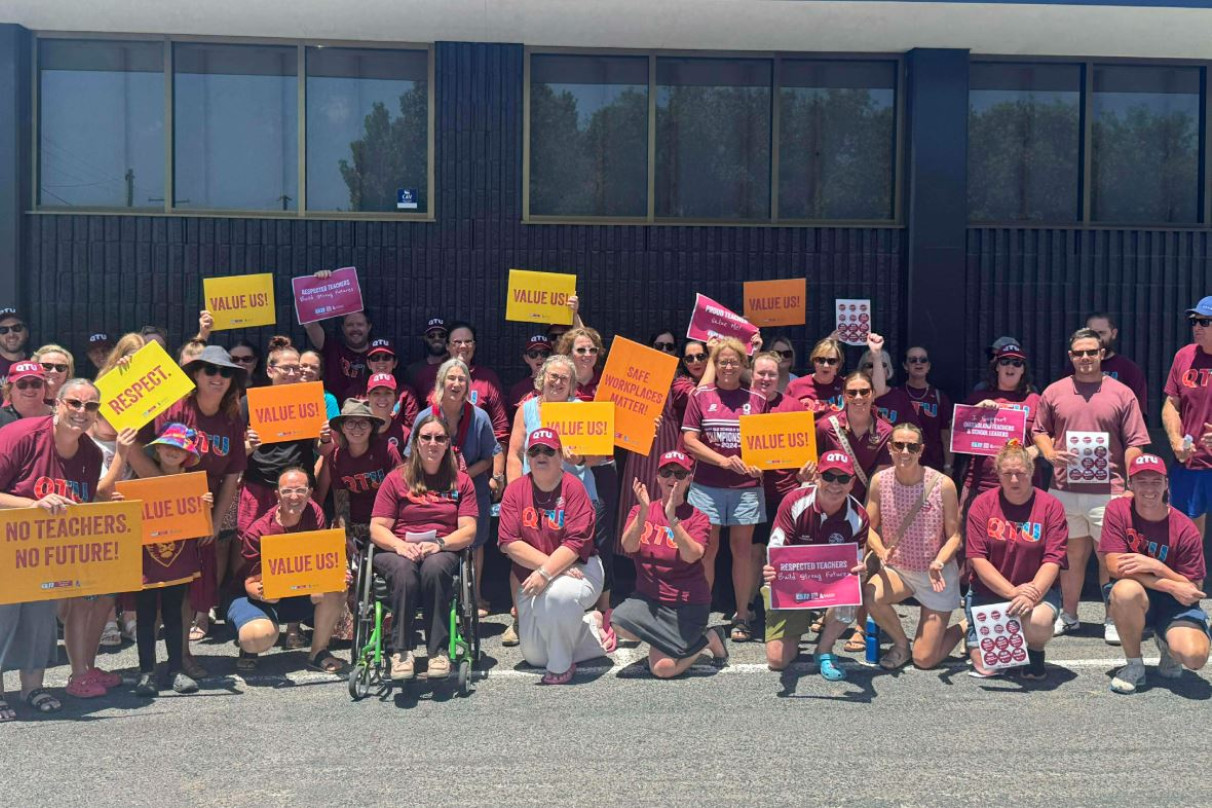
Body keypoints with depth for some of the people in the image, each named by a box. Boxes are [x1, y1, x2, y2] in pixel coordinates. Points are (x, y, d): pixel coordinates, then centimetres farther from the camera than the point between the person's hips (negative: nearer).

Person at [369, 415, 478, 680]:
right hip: (397, 552, 0)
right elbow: (377, 528, 5)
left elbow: (468, 531, 4)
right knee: (404, 570, -36)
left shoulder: (461, 481, 15)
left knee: (435, 567, -36)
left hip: (443, 552, 0)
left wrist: (440, 543, -16)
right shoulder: (396, 479, 13)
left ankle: (439, 651, -35)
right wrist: (400, 545, -17)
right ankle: (402, 652, -37)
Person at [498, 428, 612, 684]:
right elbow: (509, 543, -12)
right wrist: (554, 565, -20)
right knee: (534, 656, 2)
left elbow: (576, 542, -19)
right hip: (531, 576, 4)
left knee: (557, 594, -40)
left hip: (579, 568, -4)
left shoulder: (573, 487, -11)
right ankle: (591, 625, 26)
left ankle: (562, 665, -15)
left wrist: (546, 573, -32)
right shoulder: (515, 490, -3)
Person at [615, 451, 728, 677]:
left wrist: (672, 518, -33)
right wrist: (644, 511, -27)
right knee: (619, 623, -28)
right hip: (649, 597, 3)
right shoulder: (641, 511, 3)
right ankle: (666, 640, 3)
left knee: (662, 669, -16)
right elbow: (628, 546, -14)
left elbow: (692, 555, -23)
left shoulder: (697, 518, -5)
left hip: (687, 605, -3)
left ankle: (710, 639, 13)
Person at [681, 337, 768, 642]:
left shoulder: (756, 400, 9)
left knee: (743, 547, 5)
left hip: (746, 485, 1)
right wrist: (722, 460, -12)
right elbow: (689, 440, -1)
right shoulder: (701, 396, 4)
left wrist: (759, 465, -7)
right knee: (707, 548, 1)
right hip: (707, 485, -1)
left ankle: (743, 616, 13)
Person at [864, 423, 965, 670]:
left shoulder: (943, 485, -17)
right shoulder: (880, 481, -11)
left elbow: (954, 536, -9)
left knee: (924, 660, -2)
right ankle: (901, 644, 1)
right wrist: (881, 551, -22)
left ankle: (967, 627, 32)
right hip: (896, 569, 2)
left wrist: (939, 562, -27)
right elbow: (870, 527, -1)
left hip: (936, 575, -2)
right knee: (870, 596, -33)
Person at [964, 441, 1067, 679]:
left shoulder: (1050, 506, -6)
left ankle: (1035, 652, 3)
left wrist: (1031, 594, -29)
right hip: (988, 590, 1)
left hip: (1038, 589, 0)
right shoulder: (982, 504, -5)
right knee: (985, 666, -10)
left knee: (1038, 621, -35)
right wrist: (1012, 591, -22)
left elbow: (1053, 561, -13)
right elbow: (977, 559, -11)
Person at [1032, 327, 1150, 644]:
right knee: (1072, 553, 12)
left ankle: (1113, 620, 13)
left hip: (1108, 491, -2)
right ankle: (1068, 615, 23)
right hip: (1064, 489, 2)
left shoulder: (1122, 394, 3)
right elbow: (1039, 431, 15)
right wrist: (1049, 452, -5)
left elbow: (1134, 443, 1)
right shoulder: (1053, 392, 8)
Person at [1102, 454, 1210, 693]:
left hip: (1174, 604, 0)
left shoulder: (1185, 529, -11)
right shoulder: (1118, 510, -10)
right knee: (1126, 590, -37)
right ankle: (1134, 665, -12)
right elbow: (1116, 567, -17)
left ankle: (1166, 642, 14)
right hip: (1133, 600, 0)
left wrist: (1156, 567, -25)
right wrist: (1173, 586, -22)